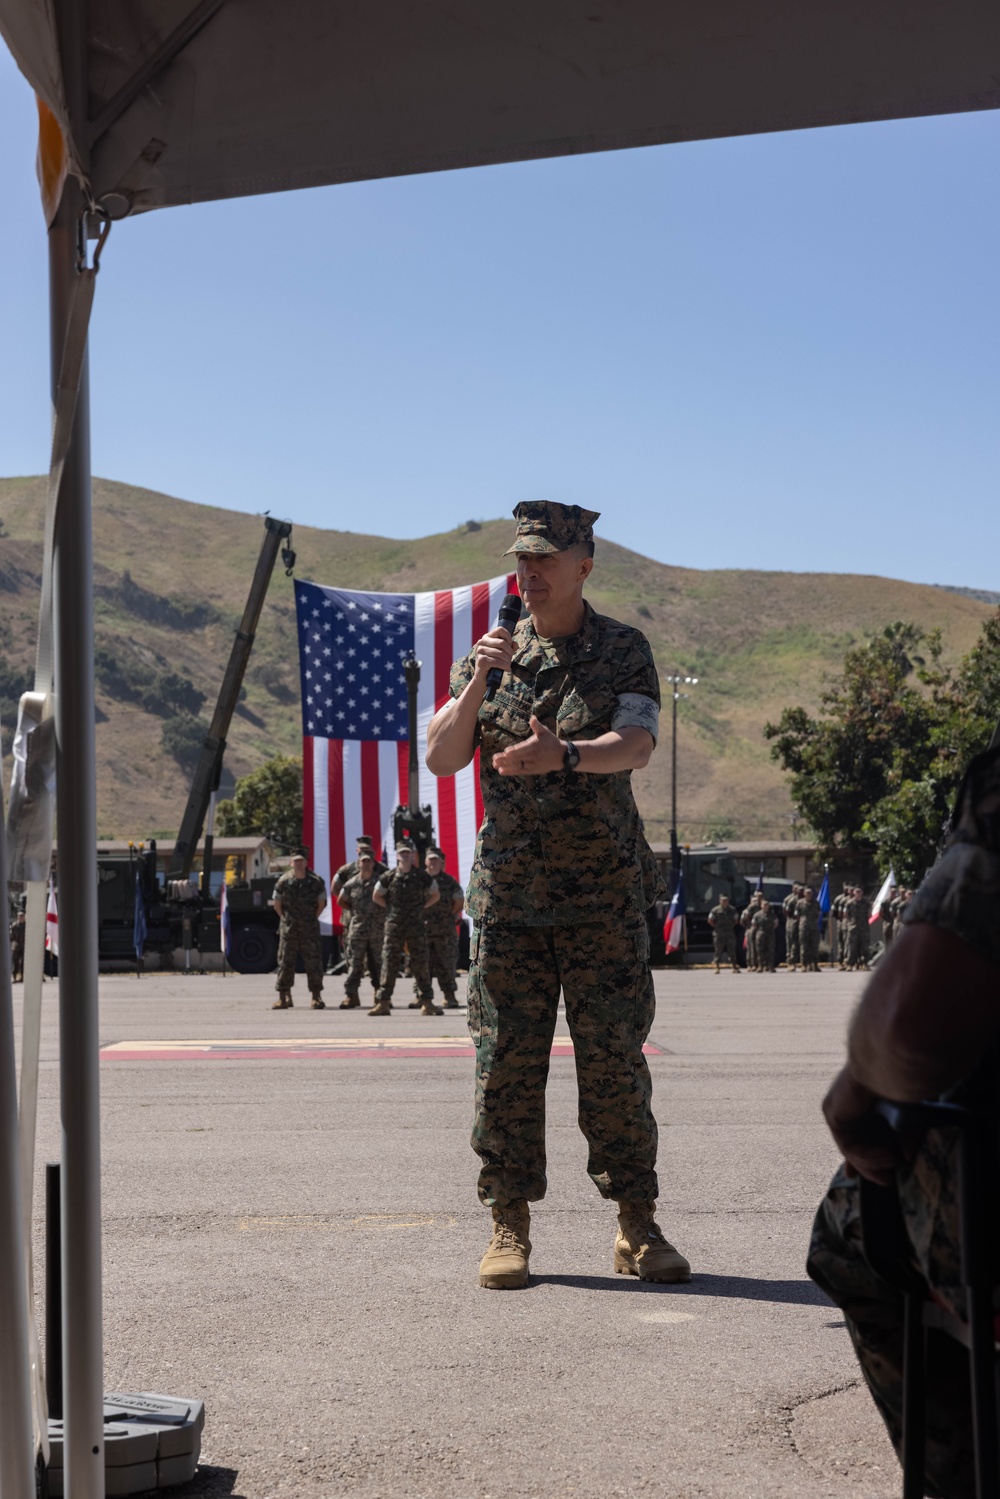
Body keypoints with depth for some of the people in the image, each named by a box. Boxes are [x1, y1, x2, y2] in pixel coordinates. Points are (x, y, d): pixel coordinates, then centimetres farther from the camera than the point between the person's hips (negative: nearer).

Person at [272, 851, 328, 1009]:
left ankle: (317, 997, 7)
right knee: (285, 962, 0)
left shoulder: (316, 881, -3)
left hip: (310, 929, 0)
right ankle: (284, 997, 6)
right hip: (288, 929, 0)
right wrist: (286, 920, 7)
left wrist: (312, 919, 8)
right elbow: (277, 905, 7)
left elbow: (321, 904, 8)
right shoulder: (284, 881, -3)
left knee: (313, 962, -1)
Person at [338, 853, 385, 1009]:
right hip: (357, 928, 0)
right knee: (354, 962, -2)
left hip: (378, 930, 0)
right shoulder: (352, 883, 3)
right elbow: (342, 901, 17)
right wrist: (353, 910, 9)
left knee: (377, 963, 5)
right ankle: (351, 995, -1)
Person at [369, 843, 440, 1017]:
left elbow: (435, 896, 14)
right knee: (389, 964, -1)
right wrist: (391, 908, 5)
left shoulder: (422, 877, 1)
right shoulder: (388, 877, 1)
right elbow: (376, 896, 13)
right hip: (393, 926, 0)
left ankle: (427, 1002, 6)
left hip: (416, 926, 0)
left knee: (420, 964, 1)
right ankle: (383, 1003, 1)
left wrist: (421, 907, 4)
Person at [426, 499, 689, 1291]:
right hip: (509, 890, 2)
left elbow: (636, 744, -13)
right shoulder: (491, 653, 10)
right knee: (507, 1057, 0)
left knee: (615, 1057, -1)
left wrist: (565, 754, -33)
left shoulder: (625, 650, 3)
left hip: (605, 890, -2)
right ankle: (509, 1226, 9)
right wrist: (478, 683, -13)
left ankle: (638, 1227, 8)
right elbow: (441, 757, 3)